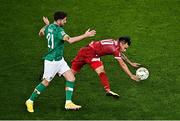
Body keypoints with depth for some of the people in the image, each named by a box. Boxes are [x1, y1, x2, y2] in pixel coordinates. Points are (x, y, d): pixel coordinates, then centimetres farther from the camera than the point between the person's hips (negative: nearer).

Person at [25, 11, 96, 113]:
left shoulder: (49, 27, 4)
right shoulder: (58, 30, -23)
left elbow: (41, 33, 24)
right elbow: (70, 40, -37)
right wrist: (85, 35, -35)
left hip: (59, 59, 9)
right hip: (52, 61, -9)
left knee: (71, 78, 1)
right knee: (46, 82, 3)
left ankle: (68, 103, 1)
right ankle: (30, 101, 19)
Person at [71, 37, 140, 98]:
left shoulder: (114, 43, 14)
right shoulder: (114, 48, -11)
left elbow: (121, 54, 34)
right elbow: (122, 65, -5)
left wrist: (131, 63, 43)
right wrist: (131, 76, 3)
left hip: (83, 50, 10)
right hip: (90, 53, -10)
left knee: (71, 72, 8)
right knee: (101, 70, -21)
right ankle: (108, 90, -34)